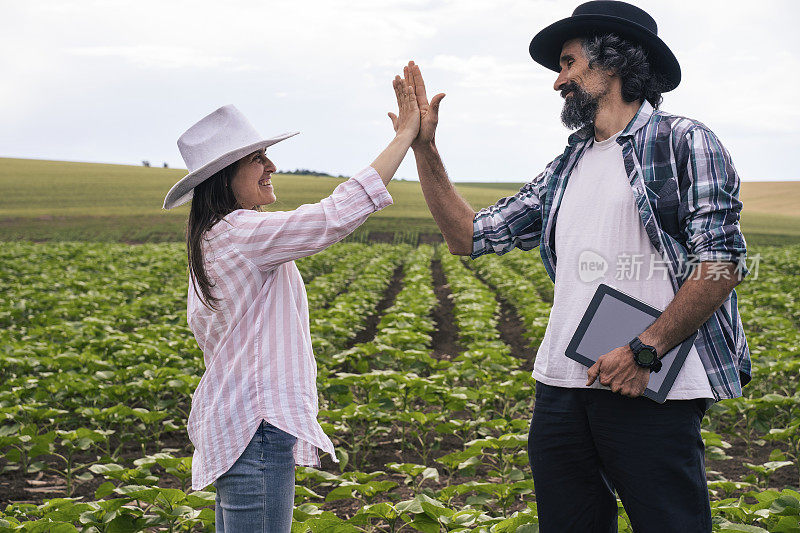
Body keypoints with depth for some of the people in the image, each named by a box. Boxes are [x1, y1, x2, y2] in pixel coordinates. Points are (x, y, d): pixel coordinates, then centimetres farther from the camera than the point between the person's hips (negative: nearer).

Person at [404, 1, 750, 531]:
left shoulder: (684, 143, -1)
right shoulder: (565, 171, 19)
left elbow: (722, 262, -10)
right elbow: (470, 235, 18)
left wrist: (645, 350, -18)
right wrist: (424, 148, 11)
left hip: (652, 387, -6)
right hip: (564, 386, 7)